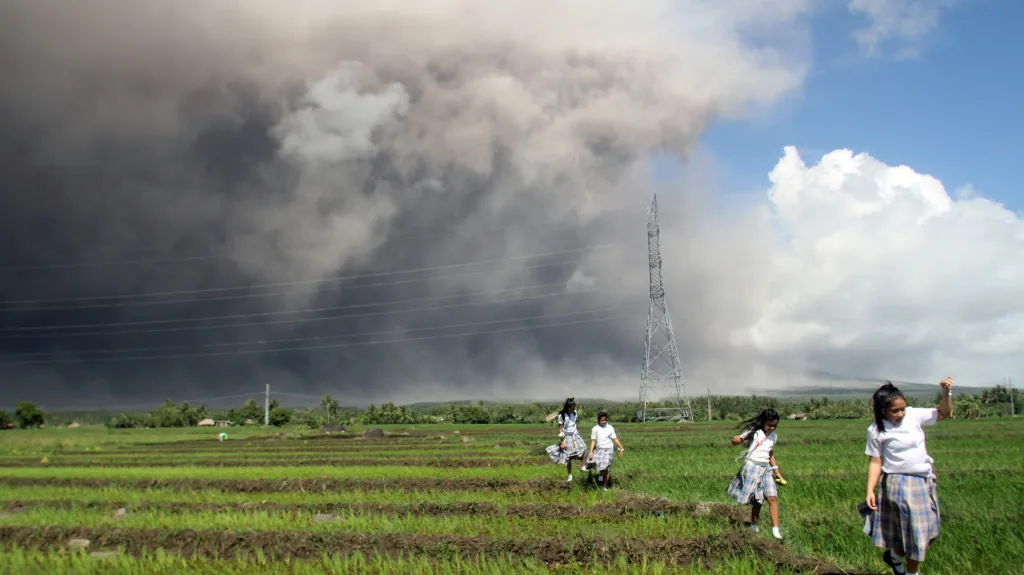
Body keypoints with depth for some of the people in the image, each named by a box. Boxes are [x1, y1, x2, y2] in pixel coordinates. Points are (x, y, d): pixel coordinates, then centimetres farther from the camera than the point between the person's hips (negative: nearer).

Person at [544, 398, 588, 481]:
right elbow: (560, 429, -9)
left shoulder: (575, 413, 0)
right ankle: (570, 475, 13)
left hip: (575, 435, 3)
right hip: (567, 437, -3)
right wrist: (562, 442, -10)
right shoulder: (562, 415, -11)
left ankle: (584, 467, -15)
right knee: (568, 457, 2)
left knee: (583, 448, -23)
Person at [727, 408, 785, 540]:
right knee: (758, 500, -3)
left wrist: (777, 472, 20)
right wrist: (736, 440, -34)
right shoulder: (754, 432, -5)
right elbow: (736, 441, -10)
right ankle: (754, 525, 16)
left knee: (773, 497, -9)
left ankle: (775, 529, -7)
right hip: (752, 467, -5)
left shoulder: (773, 436, 12)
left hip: (766, 468, 5)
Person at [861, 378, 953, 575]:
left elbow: (944, 413, 6)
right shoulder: (876, 430, -10)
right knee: (912, 532, 0)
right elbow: (875, 462, -7)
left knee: (923, 530, 15)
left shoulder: (914, 415, -1)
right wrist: (870, 491, -13)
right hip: (898, 484, -5)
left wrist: (946, 393, -12)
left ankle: (894, 556, 40)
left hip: (924, 482, 5)